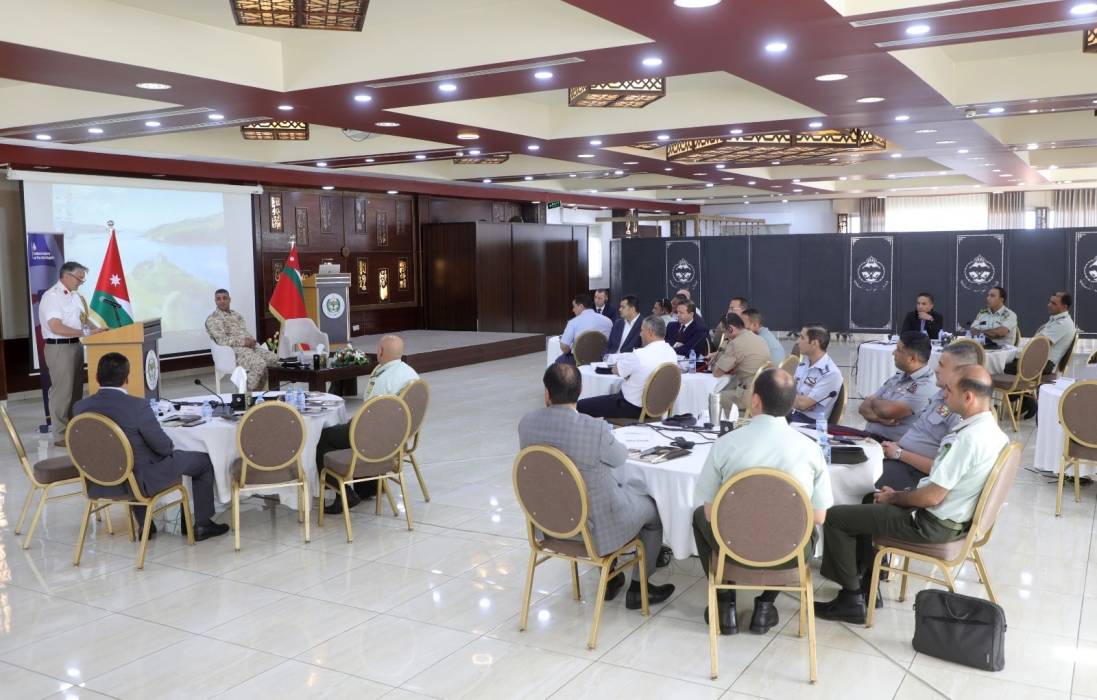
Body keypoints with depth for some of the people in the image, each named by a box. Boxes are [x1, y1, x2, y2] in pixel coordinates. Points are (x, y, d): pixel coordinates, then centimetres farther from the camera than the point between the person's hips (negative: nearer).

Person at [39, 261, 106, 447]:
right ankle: (61, 435, 3)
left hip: (76, 346, 9)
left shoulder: (76, 296, 11)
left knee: (76, 390, 14)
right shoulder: (51, 296, -16)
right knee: (62, 391, -4)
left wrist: (97, 330, -1)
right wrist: (86, 332, -23)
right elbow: (56, 327, -24)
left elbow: (83, 319, 18)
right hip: (59, 348, -9)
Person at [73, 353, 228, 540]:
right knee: (204, 460, 12)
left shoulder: (80, 407, -8)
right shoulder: (137, 406, -24)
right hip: (141, 481, -6)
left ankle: (145, 526, 41)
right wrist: (170, 447, 8)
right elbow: (164, 446, -16)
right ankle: (202, 525, 20)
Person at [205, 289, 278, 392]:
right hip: (233, 350, -7)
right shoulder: (212, 319, -2)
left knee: (274, 358, -14)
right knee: (260, 364, -31)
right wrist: (244, 342, -15)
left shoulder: (236, 315, 22)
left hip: (249, 346, 8)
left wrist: (251, 341, -6)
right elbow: (222, 340, -13)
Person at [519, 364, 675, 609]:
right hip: (594, 526, -6)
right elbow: (620, 457, -7)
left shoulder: (526, 423, -14)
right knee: (653, 507, 22)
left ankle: (609, 579, 42)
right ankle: (638, 588, 30)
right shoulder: (594, 428, -29)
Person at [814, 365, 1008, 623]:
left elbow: (932, 497, -26)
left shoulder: (967, 438, -29)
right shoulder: (991, 429, 1)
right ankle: (867, 583, 28)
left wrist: (894, 498, -8)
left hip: (933, 525, -10)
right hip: (955, 516, 10)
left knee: (834, 517, -5)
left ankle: (852, 599, 6)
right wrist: (898, 495, 10)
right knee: (871, 501, 28)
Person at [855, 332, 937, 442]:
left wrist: (873, 401, 0)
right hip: (868, 437, 7)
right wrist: (878, 418, -13)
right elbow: (864, 407, 9)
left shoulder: (926, 387, -13)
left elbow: (887, 410, -23)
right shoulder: (897, 378, 14)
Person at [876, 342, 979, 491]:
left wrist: (899, 453, -14)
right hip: (898, 457, 9)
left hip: (913, 472, -9)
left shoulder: (962, 413, -19)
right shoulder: (941, 394, 11)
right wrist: (895, 445, 3)